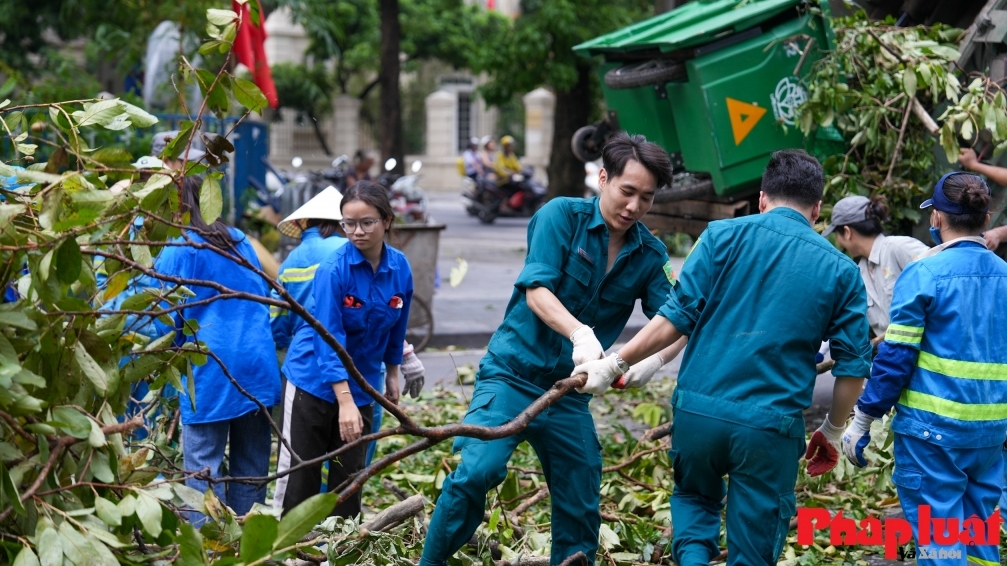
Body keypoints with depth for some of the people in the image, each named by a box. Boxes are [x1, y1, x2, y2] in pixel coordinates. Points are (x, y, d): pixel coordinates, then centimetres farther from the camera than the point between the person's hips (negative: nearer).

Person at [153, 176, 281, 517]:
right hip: (258, 365, 6)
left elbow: (165, 323, -2)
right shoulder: (240, 241, 12)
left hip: (210, 371, -6)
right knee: (251, 466, 11)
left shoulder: (176, 252, -6)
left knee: (203, 468, -3)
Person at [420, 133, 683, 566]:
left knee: (581, 507, 8)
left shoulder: (650, 255, 4)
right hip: (513, 372, -5)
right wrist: (580, 333, -36)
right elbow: (537, 289, -18)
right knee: (477, 470, -24)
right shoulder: (562, 216, -7)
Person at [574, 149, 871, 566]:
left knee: (695, 497, 29)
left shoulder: (725, 235, 2)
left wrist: (614, 364, 3)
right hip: (772, 427, 0)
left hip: (698, 409, 1)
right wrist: (832, 432, 20)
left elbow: (677, 316, -5)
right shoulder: (840, 270, 6)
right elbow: (853, 366, 6)